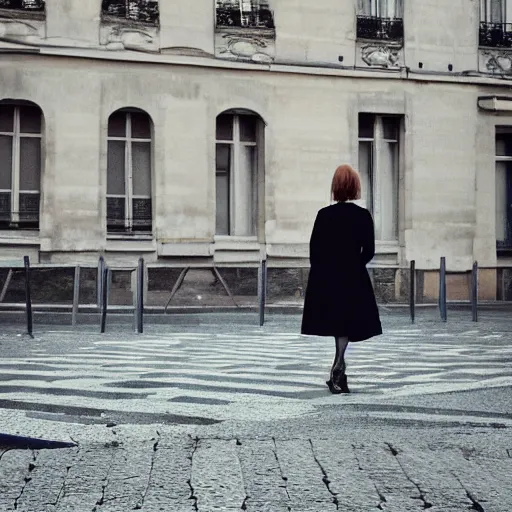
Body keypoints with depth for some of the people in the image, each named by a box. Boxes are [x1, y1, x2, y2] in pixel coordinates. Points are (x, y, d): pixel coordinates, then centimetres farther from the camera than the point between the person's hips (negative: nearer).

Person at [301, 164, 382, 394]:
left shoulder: (324, 214, -2)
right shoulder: (363, 216, -6)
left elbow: (314, 248, -2)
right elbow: (369, 251, -6)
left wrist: (321, 273, 10)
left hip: (326, 279, 3)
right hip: (353, 279, -2)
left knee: (338, 325, 16)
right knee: (347, 325, 3)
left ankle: (339, 375, 26)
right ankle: (336, 374, -11)